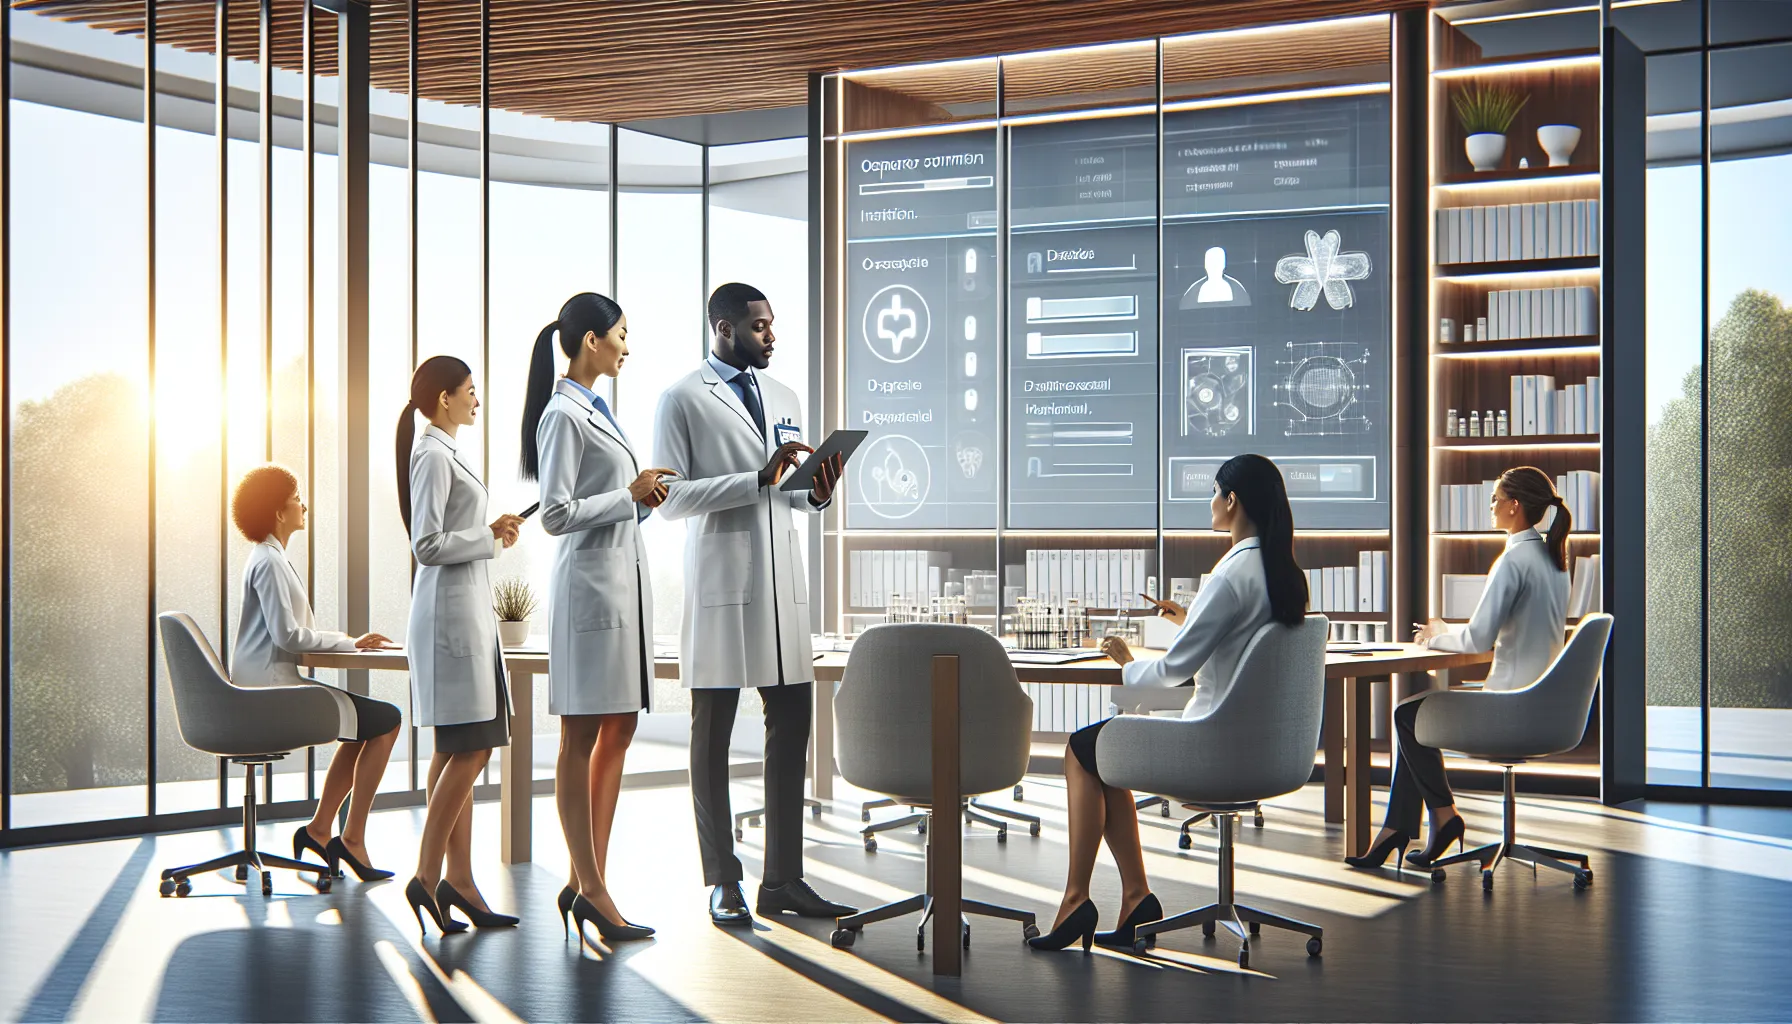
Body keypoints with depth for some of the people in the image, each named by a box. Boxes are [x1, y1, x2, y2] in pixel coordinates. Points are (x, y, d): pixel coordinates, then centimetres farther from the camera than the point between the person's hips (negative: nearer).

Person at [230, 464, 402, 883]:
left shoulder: (271, 557, 20)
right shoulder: (268, 562, -13)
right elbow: (288, 635, -21)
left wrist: (350, 641, 7)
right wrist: (347, 642, -10)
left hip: (270, 685, 11)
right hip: (270, 688, -11)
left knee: (367, 725, 20)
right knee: (386, 721, -8)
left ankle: (319, 830, 16)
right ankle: (352, 838, -4)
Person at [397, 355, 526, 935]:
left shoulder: (447, 453, 19)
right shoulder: (434, 456, -12)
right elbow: (427, 544, -19)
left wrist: (490, 533, 12)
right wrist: (491, 538, -10)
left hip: (469, 609, 10)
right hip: (450, 610, -10)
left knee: (462, 752, 8)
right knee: (467, 750, -10)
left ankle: (459, 879, 9)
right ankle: (427, 875, -5)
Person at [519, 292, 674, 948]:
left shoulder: (595, 410, 19)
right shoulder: (563, 414, -10)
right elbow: (556, 514, -17)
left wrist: (643, 500, 7)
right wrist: (631, 494, -10)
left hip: (625, 580, 10)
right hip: (589, 584, -10)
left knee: (617, 735, 8)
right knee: (581, 741, -4)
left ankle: (587, 881, 12)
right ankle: (589, 887, 0)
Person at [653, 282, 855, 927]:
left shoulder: (783, 398, 19)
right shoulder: (683, 401, -2)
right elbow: (670, 497, -10)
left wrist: (818, 494, 1)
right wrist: (758, 479, -17)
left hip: (782, 584, 6)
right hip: (721, 586, -6)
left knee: (792, 729, 4)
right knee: (712, 738, 2)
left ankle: (782, 880, 12)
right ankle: (723, 885, 10)